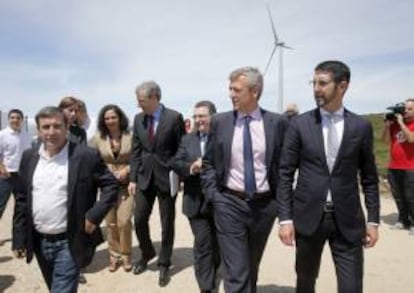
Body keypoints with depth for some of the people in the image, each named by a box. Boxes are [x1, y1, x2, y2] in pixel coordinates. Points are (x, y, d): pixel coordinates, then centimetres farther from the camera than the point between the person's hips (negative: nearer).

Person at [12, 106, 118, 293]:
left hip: (69, 243, -5)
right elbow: (22, 200, 7)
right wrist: (19, 239, 6)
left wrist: (94, 215, -16)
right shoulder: (29, 157, 3)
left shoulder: (86, 156, -12)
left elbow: (111, 185, -7)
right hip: (39, 242, 5)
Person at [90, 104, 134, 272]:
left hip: (127, 184, -2)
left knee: (124, 221, -8)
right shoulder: (98, 138, 1)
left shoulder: (130, 136, -5)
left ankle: (126, 255, 13)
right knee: (110, 222, 8)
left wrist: (127, 170, -14)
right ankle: (114, 255, 25)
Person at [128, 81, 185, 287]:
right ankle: (146, 253, 36)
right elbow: (135, 151, 7)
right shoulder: (138, 119, 4)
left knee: (167, 223, 8)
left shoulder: (174, 118, -10)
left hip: (167, 177, -4)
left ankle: (164, 264, 26)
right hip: (144, 177, 4)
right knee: (139, 220, 9)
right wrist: (133, 178, 3)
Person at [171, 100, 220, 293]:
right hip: (197, 201, 1)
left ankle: (212, 272, 45)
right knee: (202, 244, 3)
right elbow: (175, 163, 0)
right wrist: (191, 168, -19)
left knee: (217, 243, 19)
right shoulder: (187, 139, 7)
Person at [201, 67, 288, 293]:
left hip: (265, 205, 1)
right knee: (236, 273, -1)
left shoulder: (277, 122, -3)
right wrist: (212, 195, -3)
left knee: (252, 267, 21)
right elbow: (208, 163, 5)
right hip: (230, 203, -1)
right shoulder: (220, 122, -1)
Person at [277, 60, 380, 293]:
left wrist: (373, 220, 3)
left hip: (347, 220, 0)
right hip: (308, 216, 0)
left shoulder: (361, 126, 1)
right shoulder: (300, 124, -2)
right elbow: (285, 174, -2)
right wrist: (285, 218, -6)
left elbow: (369, 178, 7)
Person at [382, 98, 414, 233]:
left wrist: (401, 122, -16)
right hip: (393, 167, 5)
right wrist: (387, 125, -6)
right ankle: (403, 220, 23)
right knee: (398, 196, 11)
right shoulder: (395, 123, 8)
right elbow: (386, 140, 6)